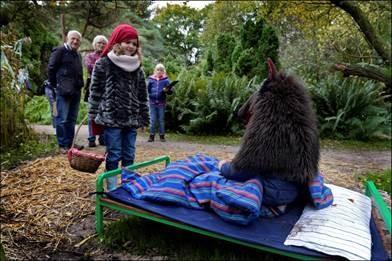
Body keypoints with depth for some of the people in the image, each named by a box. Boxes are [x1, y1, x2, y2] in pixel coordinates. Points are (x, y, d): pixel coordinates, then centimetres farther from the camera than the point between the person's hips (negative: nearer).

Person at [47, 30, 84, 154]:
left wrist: (80, 85, 11)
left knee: (72, 119, 12)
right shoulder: (60, 51, -4)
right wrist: (55, 85, -6)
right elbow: (51, 68, -7)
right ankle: (62, 145, 3)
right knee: (62, 119, -4)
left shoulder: (78, 55, 19)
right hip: (63, 91, -8)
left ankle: (69, 142, 21)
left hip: (76, 91, 8)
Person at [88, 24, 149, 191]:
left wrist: (144, 119, 12)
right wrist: (94, 117, -5)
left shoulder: (137, 68, 12)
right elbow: (95, 92, -2)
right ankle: (112, 190, 11)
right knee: (113, 156, 1)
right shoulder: (103, 64, -2)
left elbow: (142, 96, 14)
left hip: (131, 120, 5)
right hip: (111, 118, -4)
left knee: (129, 156, 11)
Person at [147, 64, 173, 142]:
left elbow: (171, 91, -5)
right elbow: (147, 89, 10)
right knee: (152, 120, 4)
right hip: (152, 102, 1)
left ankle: (162, 136, 17)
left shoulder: (165, 80, -2)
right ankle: (152, 136, 12)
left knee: (161, 120, 8)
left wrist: (167, 90, -25)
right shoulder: (151, 79, 2)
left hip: (161, 103, -1)